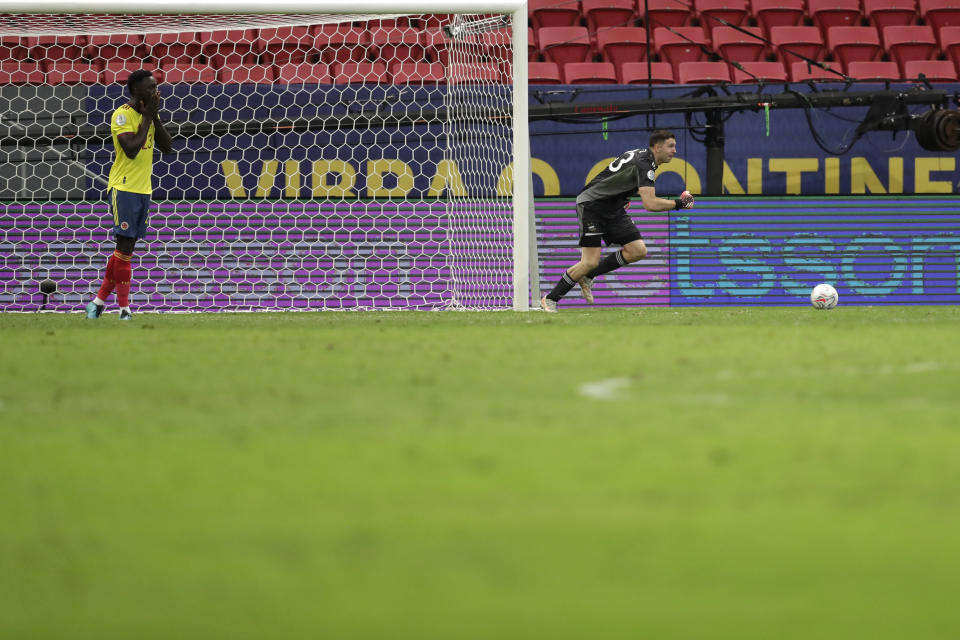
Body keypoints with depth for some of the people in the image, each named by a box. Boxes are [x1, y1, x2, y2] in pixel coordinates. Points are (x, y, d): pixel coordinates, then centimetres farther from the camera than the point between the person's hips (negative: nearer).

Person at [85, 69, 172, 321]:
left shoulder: (149, 114, 12)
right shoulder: (122, 115, -13)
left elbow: (167, 147, 7)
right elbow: (132, 149, -24)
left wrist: (155, 117, -3)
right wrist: (147, 117, -16)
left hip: (143, 188, 8)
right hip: (124, 188, -8)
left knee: (126, 247, 11)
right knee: (125, 246, -7)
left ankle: (99, 301, 19)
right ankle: (124, 308, -5)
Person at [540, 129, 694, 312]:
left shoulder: (643, 156, 9)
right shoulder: (644, 163, -22)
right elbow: (650, 204, -31)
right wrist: (678, 204, -22)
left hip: (613, 209, 9)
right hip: (591, 205, -9)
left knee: (638, 250, -5)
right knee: (590, 262, -16)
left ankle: (587, 277, 6)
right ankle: (549, 299, -1)